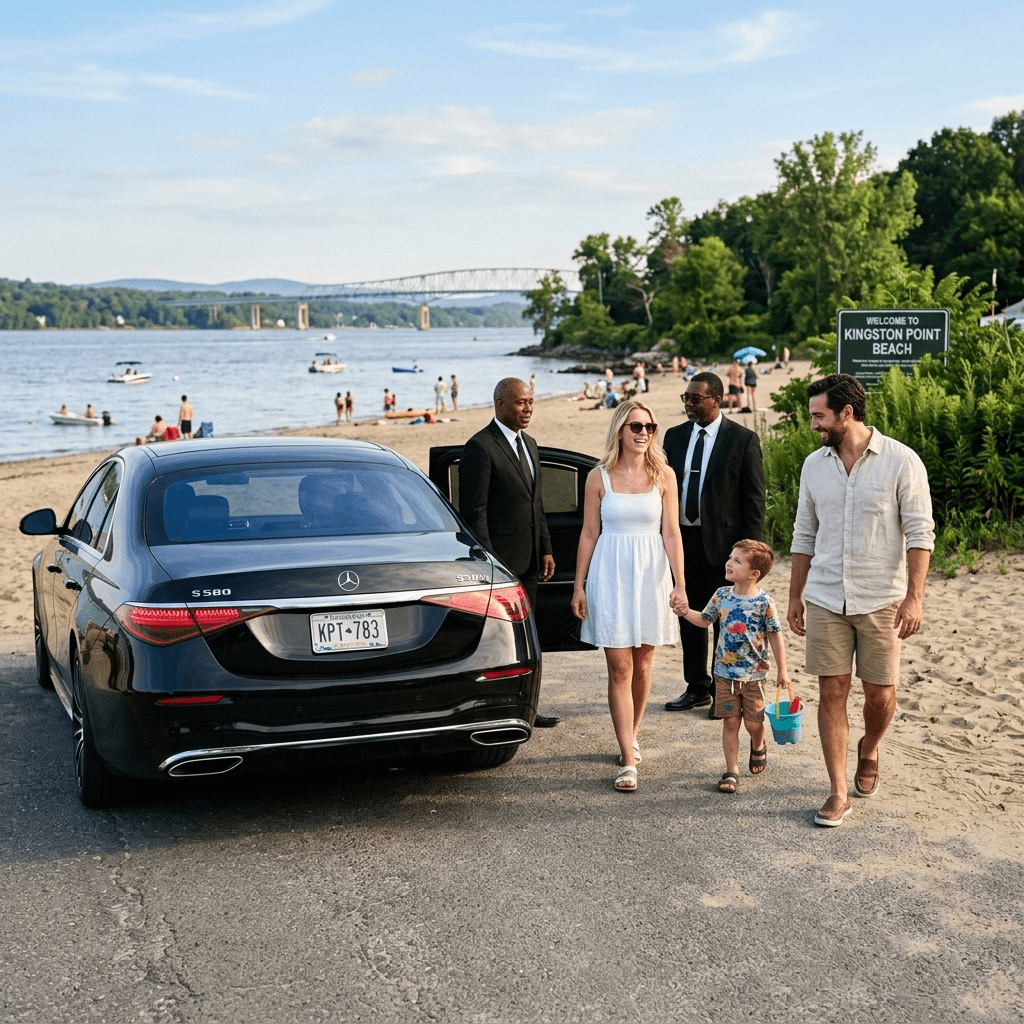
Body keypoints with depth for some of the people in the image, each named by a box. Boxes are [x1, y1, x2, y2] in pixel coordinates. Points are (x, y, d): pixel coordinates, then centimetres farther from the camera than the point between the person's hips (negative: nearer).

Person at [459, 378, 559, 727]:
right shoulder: (480, 447, -12)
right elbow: (473, 511, -14)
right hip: (500, 560, -8)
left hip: (528, 561, 8)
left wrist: (545, 550, 13)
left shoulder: (529, 444, 15)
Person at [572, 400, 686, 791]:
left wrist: (679, 583, -5)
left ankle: (631, 736, 32)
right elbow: (589, 534, 3)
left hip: (651, 574, 2)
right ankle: (629, 761, -4)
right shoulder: (599, 477, 0)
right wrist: (579, 586, 2)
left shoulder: (663, 476, 3)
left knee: (642, 665, 10)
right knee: (620, 669, -4)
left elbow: (671, 533, 1)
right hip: (610, 575, -1)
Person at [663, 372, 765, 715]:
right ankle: (697, 688, 24)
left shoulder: (743, 439, -6)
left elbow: (754, 498, -6)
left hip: (723, 542, -5)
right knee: (689, 616, 12)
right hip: (683, 539, 5)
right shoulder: (675, 436, 8)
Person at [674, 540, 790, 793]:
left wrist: (782, 671, -2)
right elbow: (705, 620, 13)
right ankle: (731, 771, 12)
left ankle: (758, 746, 40)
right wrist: (686, 612, -6)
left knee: (753, 723, 6)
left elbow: (775, 637, -5)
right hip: (725, 673, 2)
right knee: (730, 722, 4)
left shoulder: (764, 603, -12)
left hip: (754, 675, -2)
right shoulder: (722, 595, -2)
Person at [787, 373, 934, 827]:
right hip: (825, 600, 3)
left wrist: (913, 597, -15)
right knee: (832, 692, 1)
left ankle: (868, 752, 37)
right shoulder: (814, 465, 6)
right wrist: (795, 596, 12)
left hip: (881, 599, -3)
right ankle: (839, 793, 8)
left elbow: (919, 533, -8)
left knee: (880, 693, 5)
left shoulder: (901, 461, -8)